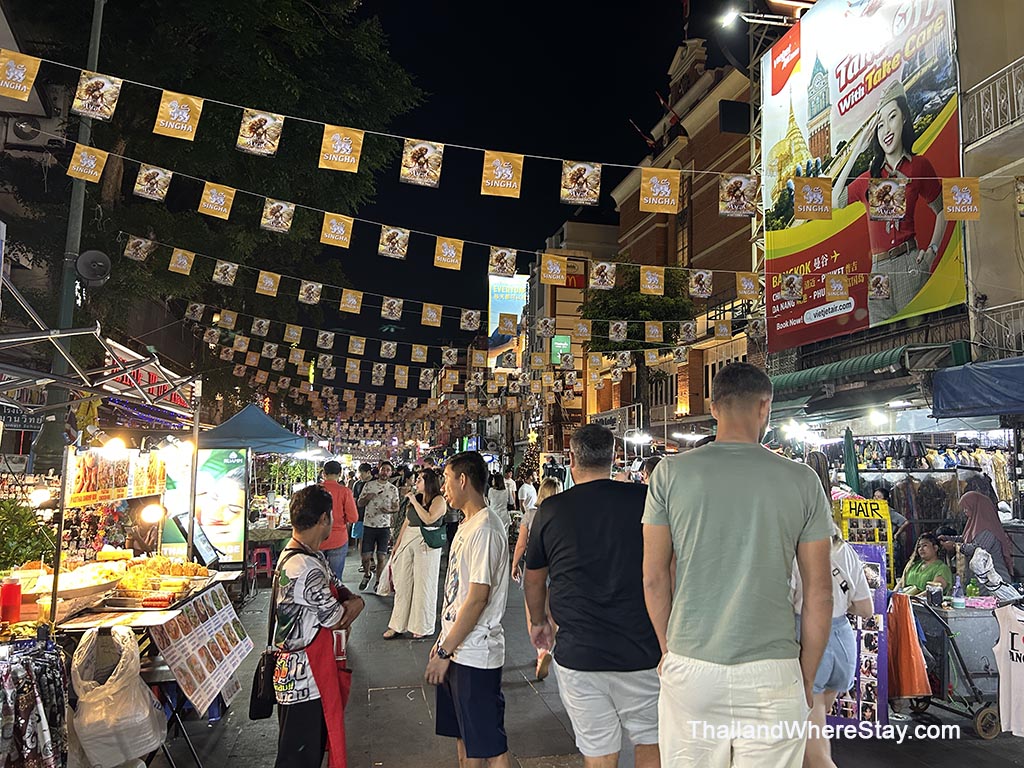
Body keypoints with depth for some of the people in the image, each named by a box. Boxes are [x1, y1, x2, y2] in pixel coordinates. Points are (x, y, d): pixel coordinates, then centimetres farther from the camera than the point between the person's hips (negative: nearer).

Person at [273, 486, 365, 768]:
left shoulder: (311, 555, 8)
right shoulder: (305, 567, -26)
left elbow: (339, 590, 12)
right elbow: (337, 620, -19)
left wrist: (355, 601, -10)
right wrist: (349, 607, 3)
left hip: (314, 670, 10)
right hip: (303, 677, -10)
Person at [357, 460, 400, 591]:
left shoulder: (393, 489, 5)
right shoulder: (368, 485, 3)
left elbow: (396, 507, 7)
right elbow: (359, 503, 7)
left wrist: (389, 510, -14)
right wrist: (367, 498, -14)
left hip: (384, 526, 0)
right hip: (369, 525, 0)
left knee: (381, 557, 1)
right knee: (366, 557, 1)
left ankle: (378, 582, 18)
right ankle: (367, 575, 30)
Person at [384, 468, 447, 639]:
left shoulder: (439, 500, -6)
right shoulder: (415, 498, 14)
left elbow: (429, 519, -21)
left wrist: (414, 501, -13)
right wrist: (397, 545, 15)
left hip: (426, 544, -6)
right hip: (407, 542, 7)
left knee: (423, 586, 1)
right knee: (402, 584, 7)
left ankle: (422, 627, 13)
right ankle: (398, 625, 16)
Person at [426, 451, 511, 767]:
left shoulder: (486, 530, -19)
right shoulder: (467, 525, 12)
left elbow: (477, 598, -22)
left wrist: (445, 651, -18)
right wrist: (443, 641, 16)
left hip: (476, 654, -9)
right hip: (457, 649, 9)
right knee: (464, 735, 20)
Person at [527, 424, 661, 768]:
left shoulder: (551, 510, -3)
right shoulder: (645, 499, -6)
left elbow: (534, 579, 11)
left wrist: (539, 622, 28)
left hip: (578, 654, 0)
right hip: (643, 651, 0)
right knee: (650, 740, 18)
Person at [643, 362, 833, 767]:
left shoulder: (671, 472, -4)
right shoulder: (802, 480, -3)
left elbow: (654, 578, 0)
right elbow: (819, 591, 1)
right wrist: (806, 678, 11)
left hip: (689, 668, 0)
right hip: (771, 672, 0)